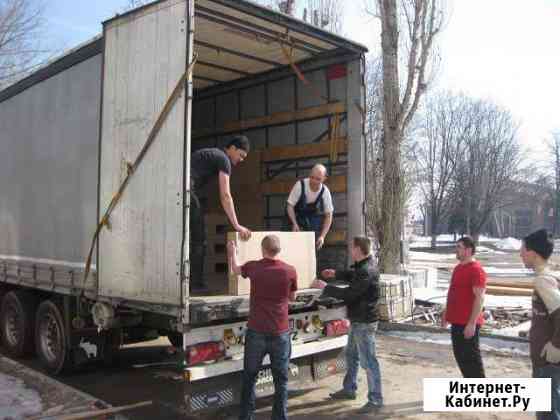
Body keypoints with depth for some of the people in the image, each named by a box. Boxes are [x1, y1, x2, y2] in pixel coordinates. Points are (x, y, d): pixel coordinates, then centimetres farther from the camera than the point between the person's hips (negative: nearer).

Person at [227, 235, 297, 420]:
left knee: (249, 377, 15)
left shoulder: (253, 267, -4)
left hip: (256, 331, 1)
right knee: (281, 379, 11)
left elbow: (235, 269, 19)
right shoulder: (290, 271, -6)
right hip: (280, 332, -1)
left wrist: (232, 251, 36)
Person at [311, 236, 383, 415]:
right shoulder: (363, 265, 6)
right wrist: (336, 274, 19)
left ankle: (376, 400, 8)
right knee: (351, 355, 22)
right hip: (358, 320, 11)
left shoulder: (366, 271, -26)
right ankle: (349, 389, 37)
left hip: (364, 322, -11)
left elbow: (348, 294, -27)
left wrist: (325, 287, -19)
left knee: (368, 361, -2)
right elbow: (353, 276, 27)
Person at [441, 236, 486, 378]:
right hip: (456, 321, 9)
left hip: (468, 323, -9)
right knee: (460, 355, 16)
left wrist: (472, 323, -24)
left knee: (471, 356, -1)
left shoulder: (476, 270, -16)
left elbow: (479, 298, -21)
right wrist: (446, 313, 21)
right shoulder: (458, 268, 13)